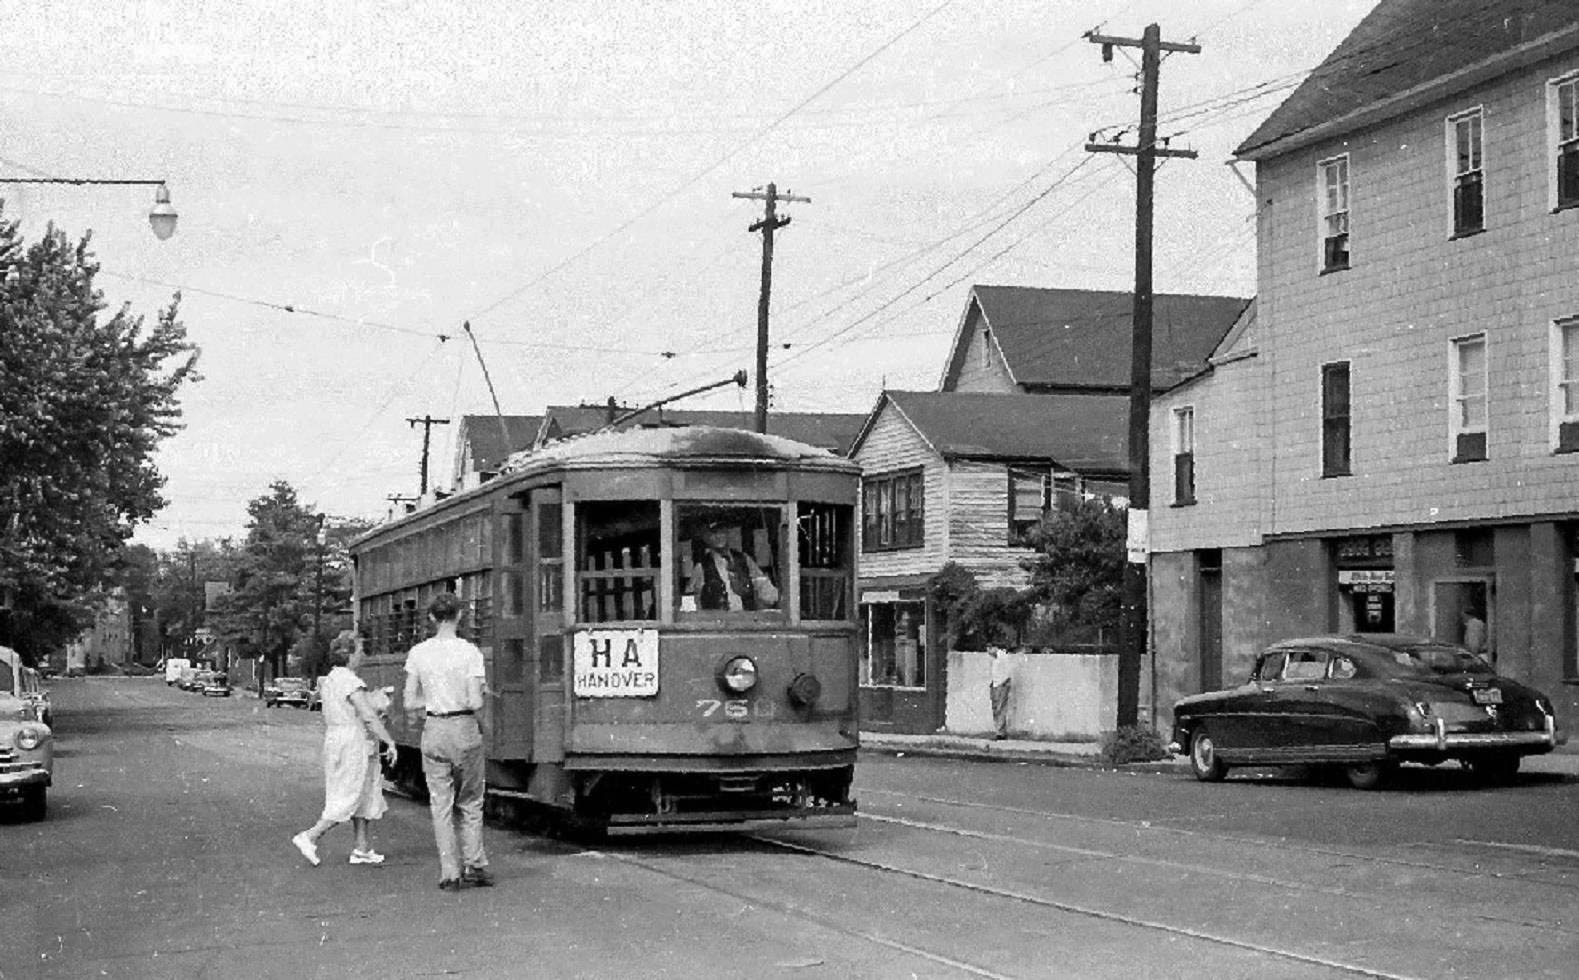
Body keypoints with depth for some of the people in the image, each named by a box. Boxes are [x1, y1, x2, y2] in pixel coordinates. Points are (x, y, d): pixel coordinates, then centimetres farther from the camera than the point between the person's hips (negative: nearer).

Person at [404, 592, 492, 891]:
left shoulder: (418, 653, -1)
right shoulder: (469, 652, -8)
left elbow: (410, 703, 0)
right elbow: (475, 702, -12)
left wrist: (413, 717, 21)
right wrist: (483, 725, 6)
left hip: (434, 730, 1)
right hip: (465, 729, -1)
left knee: (441, 805, 6)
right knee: (470, 802, 14)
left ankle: (450, 874, 5)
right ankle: (475, 865, 12)